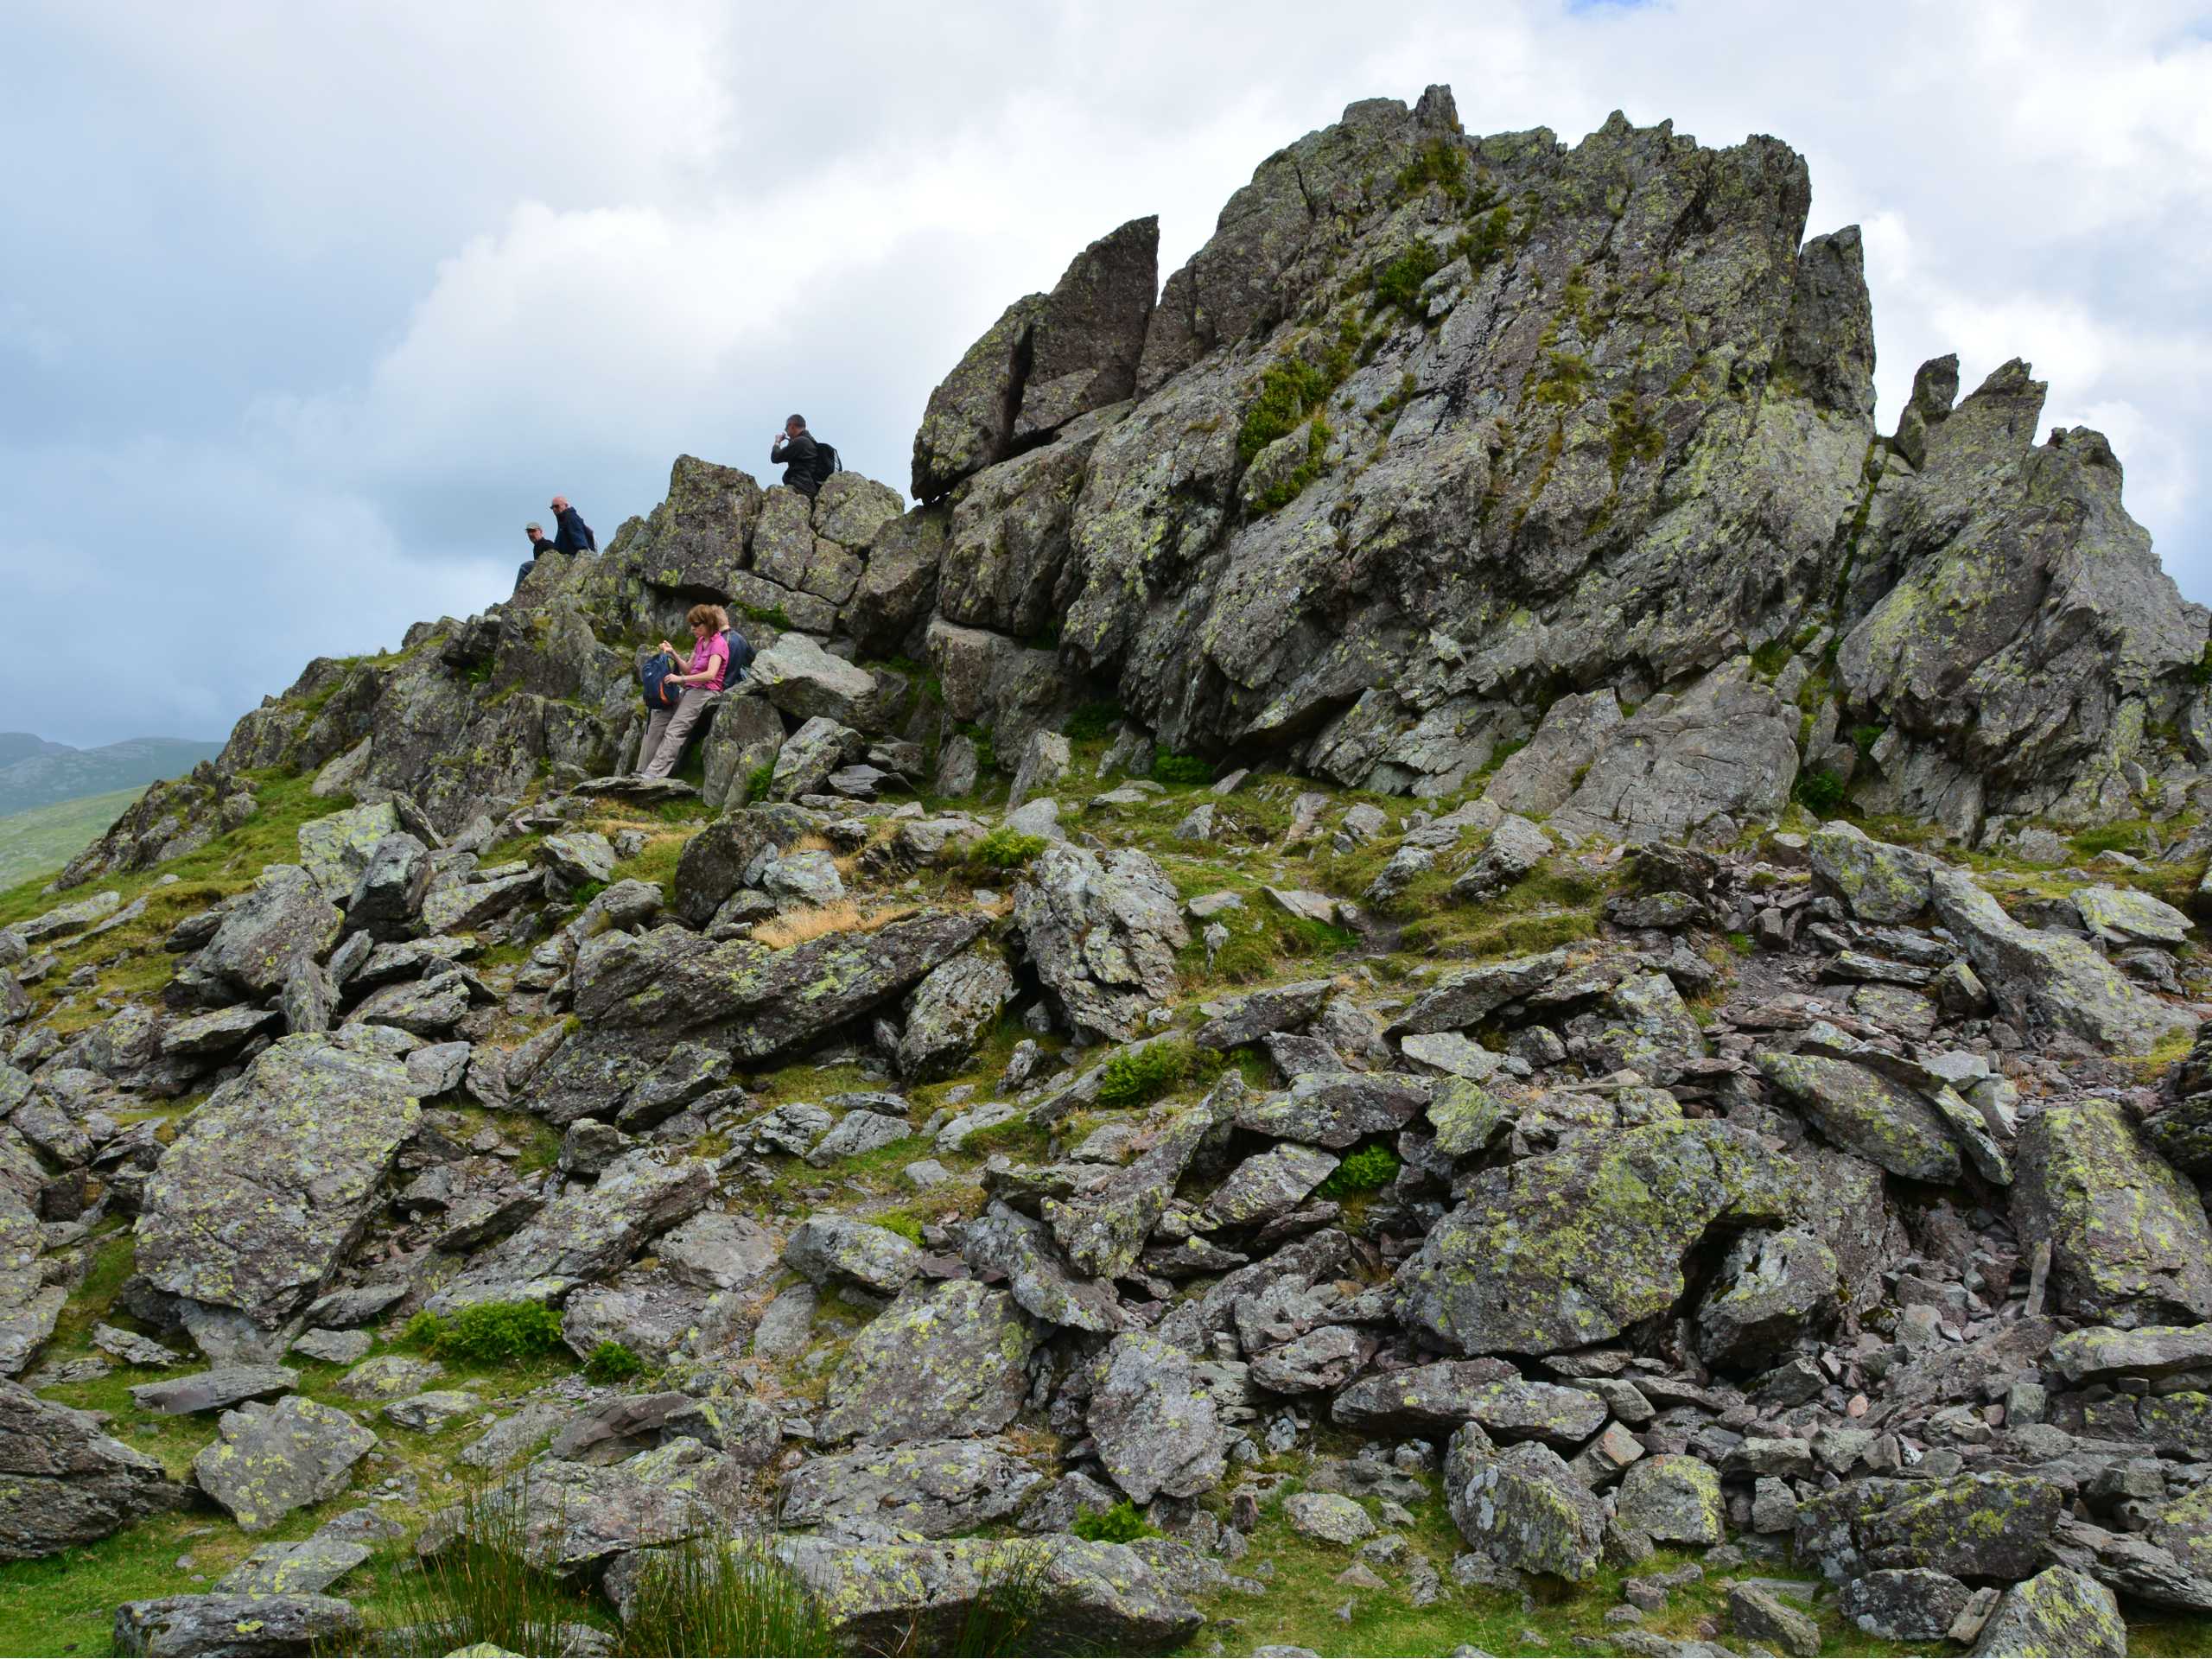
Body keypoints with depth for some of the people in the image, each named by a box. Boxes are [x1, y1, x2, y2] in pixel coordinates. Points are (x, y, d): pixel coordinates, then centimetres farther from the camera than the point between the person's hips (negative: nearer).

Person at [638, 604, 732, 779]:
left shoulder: (718, 644, -10)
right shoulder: (700, 641, 17)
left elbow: (711, 674, -23)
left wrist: (681, 679, -23)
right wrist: (673, 654, 6)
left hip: (705, 692, -9)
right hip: (690, 691, 9)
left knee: (674, 730, -23)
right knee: (656, 721, -2)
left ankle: (653, 773, -29)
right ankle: (642, 771, -3)